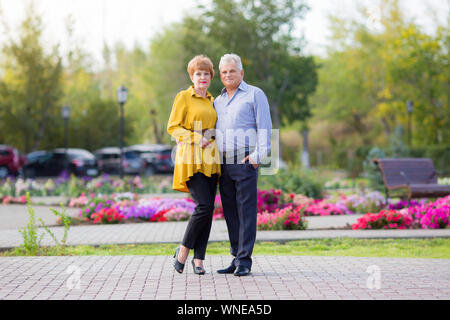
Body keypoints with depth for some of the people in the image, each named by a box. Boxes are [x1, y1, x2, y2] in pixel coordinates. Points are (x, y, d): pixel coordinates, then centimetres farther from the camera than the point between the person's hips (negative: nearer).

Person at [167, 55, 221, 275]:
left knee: (208, 209, 1)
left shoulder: (212, 100, 19)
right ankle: (183, 251, 1)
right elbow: (172, 127, -4)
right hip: (191, 159, -6)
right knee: (204, 205, -16)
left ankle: (199, 259, 8)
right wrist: (195, 138, -16)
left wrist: (211, 138, 6)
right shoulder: (183, 97, 0)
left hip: (210, 160, 6)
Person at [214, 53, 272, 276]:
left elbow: (264, 127, -5)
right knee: (230, 212, 7)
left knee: (246, 211, -7)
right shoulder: (218, 101, 21)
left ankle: (244, 260, -6)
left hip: (245, 162, -6)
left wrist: (258, 155, -16)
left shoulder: (254, 95, 3)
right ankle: (236, 258, 14)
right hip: (223, 163, 6)